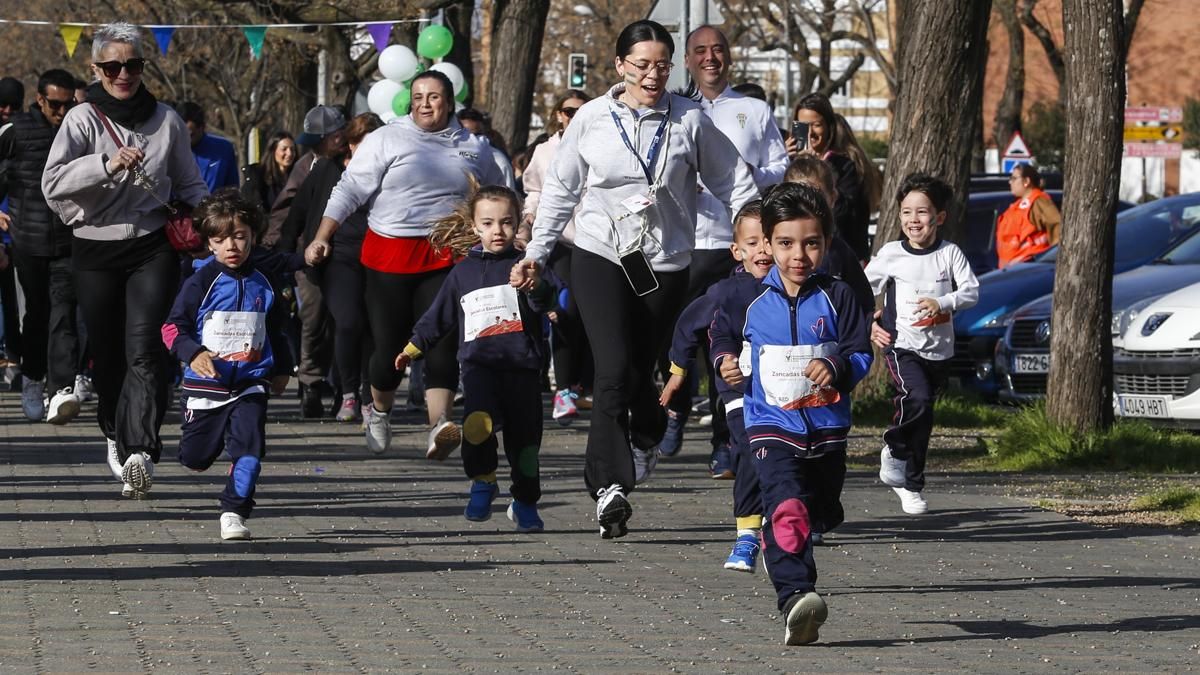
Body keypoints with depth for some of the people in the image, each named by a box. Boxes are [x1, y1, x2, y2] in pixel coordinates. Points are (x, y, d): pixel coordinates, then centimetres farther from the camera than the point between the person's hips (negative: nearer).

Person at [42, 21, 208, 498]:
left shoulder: (166, 121, 7)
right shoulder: (83, 120, 0)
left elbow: (190, 185, 19)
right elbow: (53, 183, -14)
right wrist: (106, 165, -27)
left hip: (153, 247, 0)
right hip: (96, 250, 0)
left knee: (144, 347, -17)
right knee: (106, 352, 10)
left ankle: (140, 453, -27)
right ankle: (117, 436, 35)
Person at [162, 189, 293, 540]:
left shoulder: (262, 285, 6)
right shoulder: (201, 283, -7)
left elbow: (275, 332, 21)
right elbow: (173, 327, -9)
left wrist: (281, 370, 25)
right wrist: (194, 353, -25)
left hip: (250, 385, 2)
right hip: (206, 384, -2)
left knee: (249, 446, -16)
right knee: (195, 458, 8)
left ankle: (233, 512, -10)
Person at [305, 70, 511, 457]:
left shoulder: (474, 149, 11)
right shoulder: (386, 140, 1)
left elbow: (500, 197, 26)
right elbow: (349, 190, -3)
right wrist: (322, 238, -11)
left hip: (447, 259, 1)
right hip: (391, 256, -1)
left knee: (442, 344, -14)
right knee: (390, 343, 2)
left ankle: (439, 426, -25)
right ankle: (379, 413, 30)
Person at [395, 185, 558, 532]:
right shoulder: (463, 272, 16)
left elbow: (547, 298, -13)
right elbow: (438, 317, 26)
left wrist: (535, 287, -35)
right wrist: (413, 347, 26)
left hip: (521, 364, -1)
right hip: (478, 363, 1)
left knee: (524, 436, 5)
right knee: (478, 422, -26)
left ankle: (525, 503, 26)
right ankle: (483, 483, -4)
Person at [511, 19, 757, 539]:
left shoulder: (690, 120, 1)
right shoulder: (591, 120, 2)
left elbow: (734, 183, 7)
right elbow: (560, 191, 13)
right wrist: (535, 254, 11)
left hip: (665, 262, 1)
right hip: (601, 257, -1)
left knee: (641, 373, 7)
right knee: (613, 371, -17)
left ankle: (646, 438, 42)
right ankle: (610, 486, -20)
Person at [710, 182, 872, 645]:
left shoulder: (836, 298, -1)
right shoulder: (749, 301, 2)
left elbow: (861, 354, 0)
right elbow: (722, 333, 21)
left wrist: (837, 367, -21)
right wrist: (725, 362, 1)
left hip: (827, 429, 2)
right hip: (771, 427, -2)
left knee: (819, 513, 17)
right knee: (785, 509, -24)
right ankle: (796, 597, -37)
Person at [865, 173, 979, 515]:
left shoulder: (950, 254, 0)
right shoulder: (890, 255, -2)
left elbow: (971, 291, -6)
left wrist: (942, 303, -22)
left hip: (938, 349, 2)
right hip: (901, 346, -2)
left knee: (923, 419, 9)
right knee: (918, 399, -27)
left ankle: (911, 485, 22)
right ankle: (894, 447, -2)